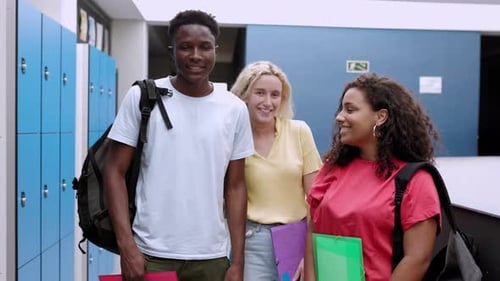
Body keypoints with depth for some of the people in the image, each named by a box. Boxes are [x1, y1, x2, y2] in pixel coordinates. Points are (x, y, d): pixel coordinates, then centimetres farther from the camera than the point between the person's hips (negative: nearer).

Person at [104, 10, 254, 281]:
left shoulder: (235, 109, 1)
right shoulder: (141, 97, -4)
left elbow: (235, 186, 4)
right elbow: (115, 171, -2)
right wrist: (126, 245, -11)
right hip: (150, 254, -2)